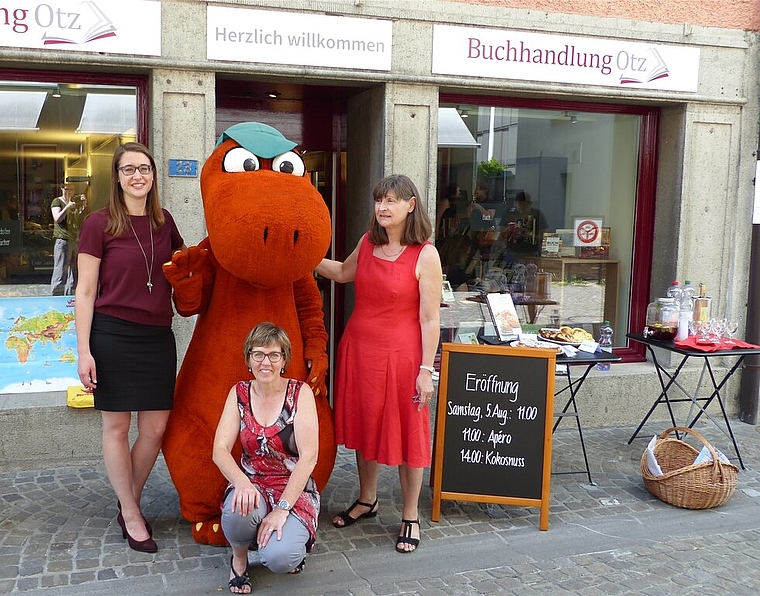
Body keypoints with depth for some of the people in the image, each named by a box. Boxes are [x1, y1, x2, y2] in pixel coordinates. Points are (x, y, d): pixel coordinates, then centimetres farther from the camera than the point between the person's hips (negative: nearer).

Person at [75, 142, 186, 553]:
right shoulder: (99, 224, -6)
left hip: (158, 336, 5)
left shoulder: (163, 222, 7)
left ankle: (129, 503, 29)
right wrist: (84, 350, -10)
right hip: (113, 335, -4)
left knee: (155, 428, 7)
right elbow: (85, 291, -6)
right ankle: (131, 516, 22)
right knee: (116, 426, 6)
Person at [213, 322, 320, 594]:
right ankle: (239, 557, 2)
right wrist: (242, 483, -29)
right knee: (238, 509, -34)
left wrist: (282, 509, -23)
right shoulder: (239, 393, 0)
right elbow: (220, 450, -8)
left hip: (294, 488, -2)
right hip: (251, 483, 2)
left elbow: (309, 457, -16)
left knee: (279, 557, -28)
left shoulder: (300, 393, -10)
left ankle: (292, 543, 11)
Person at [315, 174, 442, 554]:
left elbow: (430, 318, -14)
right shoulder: (369, 242, 4)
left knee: (406, 433, 6)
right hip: (359, 348, 6)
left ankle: (410, 517, 23)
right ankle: (367, 500, 38)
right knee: (364, 426, 18)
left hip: (400, 355, -6)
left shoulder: (425, 255, -13)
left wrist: (426, 370, -16)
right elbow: (344, 273, 24)